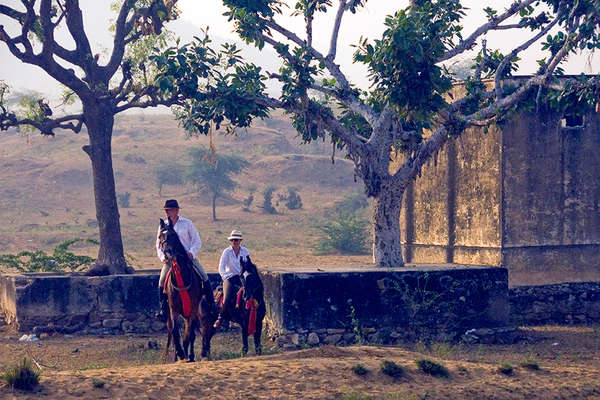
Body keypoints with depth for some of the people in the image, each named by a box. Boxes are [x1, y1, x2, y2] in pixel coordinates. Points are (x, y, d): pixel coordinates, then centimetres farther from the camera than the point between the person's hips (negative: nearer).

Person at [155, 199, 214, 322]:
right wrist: (163, 257, -5)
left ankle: (211, 304, 2)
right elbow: (159, 246, 14)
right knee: (162, 281, -18)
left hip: (187, 257, -1)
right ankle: (164, 310, -8)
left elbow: (197, 241, 4)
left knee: (204, 277, -12)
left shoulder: (187, 224, 2)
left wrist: (191, 252, -14)